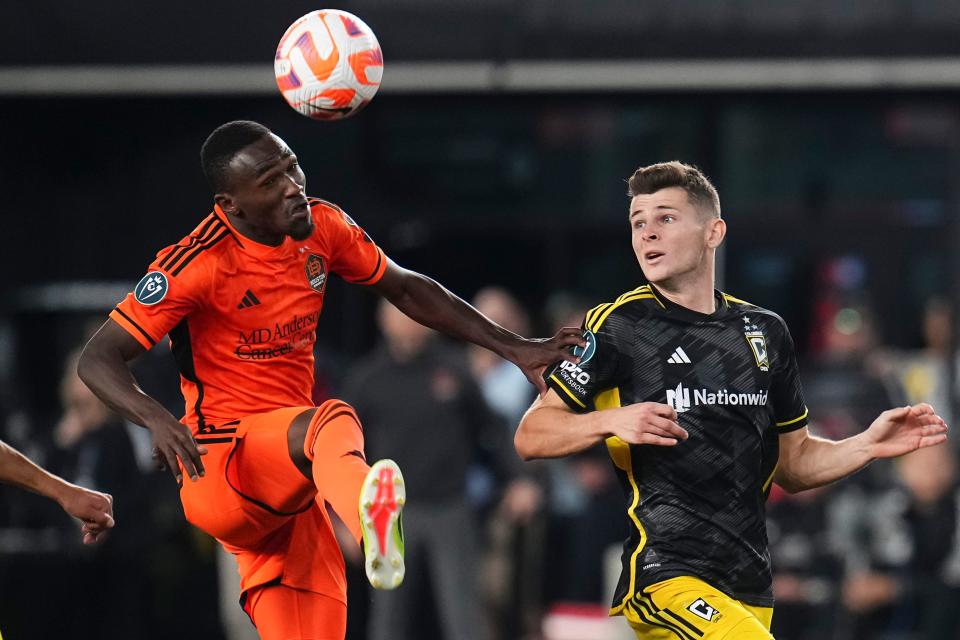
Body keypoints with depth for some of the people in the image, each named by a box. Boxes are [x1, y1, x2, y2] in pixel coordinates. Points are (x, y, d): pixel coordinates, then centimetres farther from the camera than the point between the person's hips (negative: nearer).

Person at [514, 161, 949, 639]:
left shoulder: (765, 332, 16)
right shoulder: (616, 327, 1)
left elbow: (790, 464, 24)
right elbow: (529, 437, -2)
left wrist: (869, 445, 8)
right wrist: (610, 421, -19)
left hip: (749, 584, 6)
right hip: (665, 577, -6)